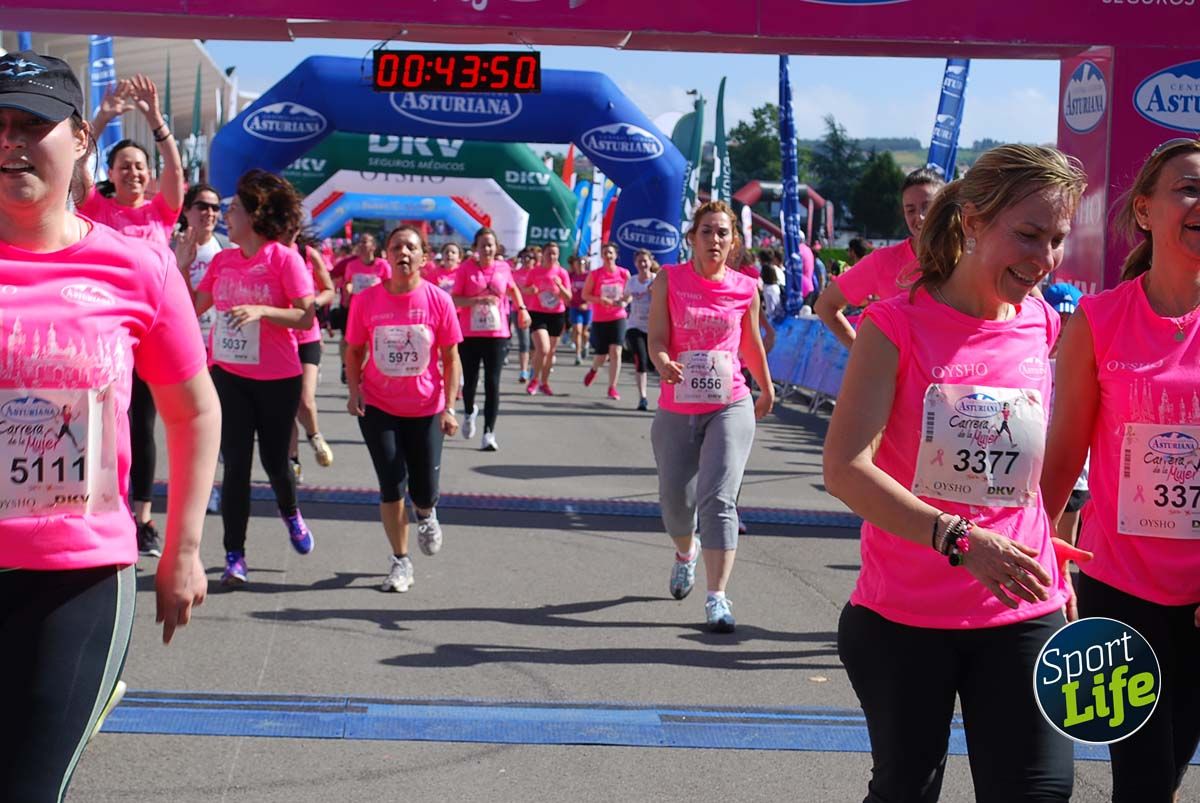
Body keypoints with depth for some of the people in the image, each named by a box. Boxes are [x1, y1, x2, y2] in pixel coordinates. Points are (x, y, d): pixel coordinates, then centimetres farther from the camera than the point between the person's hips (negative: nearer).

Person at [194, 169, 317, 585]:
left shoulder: (284, 258, -11)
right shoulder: (222, 260, 5)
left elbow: (307, 317, -16)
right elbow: (192, 308, 10)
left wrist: (261, 310, -28)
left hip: (277, 379, -4)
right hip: (228, 375, 4)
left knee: (273, 460, 7)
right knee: (235, 464, -1)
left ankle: (290, 512, 42)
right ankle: (234, 556, 4)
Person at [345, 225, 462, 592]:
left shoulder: (439, 300, -8)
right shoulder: (367, 300, -6)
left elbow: (451, 358, -3)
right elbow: (354, 351, 5)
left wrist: (449, 407, -8)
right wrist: (354, 390, -10)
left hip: (425, 410, 0)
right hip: (378, 409, 0)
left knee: (424, 491, 4)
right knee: (391, 486, -1)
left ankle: (426, 515, 43)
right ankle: (400, 561, 16)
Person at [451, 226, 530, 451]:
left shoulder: (503, 268, 4)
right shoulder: (466, 268, -4)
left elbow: (513, 289, 24)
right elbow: (454, 299, -7)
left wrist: (522, 309, 13)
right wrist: (477, 300, -21)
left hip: (496, 333, 1)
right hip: (469, 333, -1)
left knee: (492, 383, -6)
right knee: (470, 381, 9)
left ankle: (489, 433, -5)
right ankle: (470, 413, 41)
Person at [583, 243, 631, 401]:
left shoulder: (624, 273, 0)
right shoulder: (595, 274, -2)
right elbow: (585, 295, 0)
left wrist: (625, 301, -11)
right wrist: (600, 300, -17)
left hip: (618, 317, 0)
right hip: (599, 319, 0)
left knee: (615, 352, -13)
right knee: (602, 355, 4)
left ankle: (612, 387, -5)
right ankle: (593, 369, 41)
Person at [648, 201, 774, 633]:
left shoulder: (745, 289, 1)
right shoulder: (669, 280, -1)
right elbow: (656, 338, -8)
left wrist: (767, 390, 28)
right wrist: (664, 364, -30)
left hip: (730, 407, -1)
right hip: (677, 408, 1)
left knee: (718, 499, -15)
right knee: (675, 499, 14)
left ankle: (717, 598, -14)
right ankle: (686, 552, 48)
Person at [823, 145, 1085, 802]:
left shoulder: (1044, 328, 3)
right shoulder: (897, 325, -10)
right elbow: (845, 469, -19)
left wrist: (1049, 567, 14)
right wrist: (960, 540, -29)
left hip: (1021, 613, 3)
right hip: (902, 617, -3)